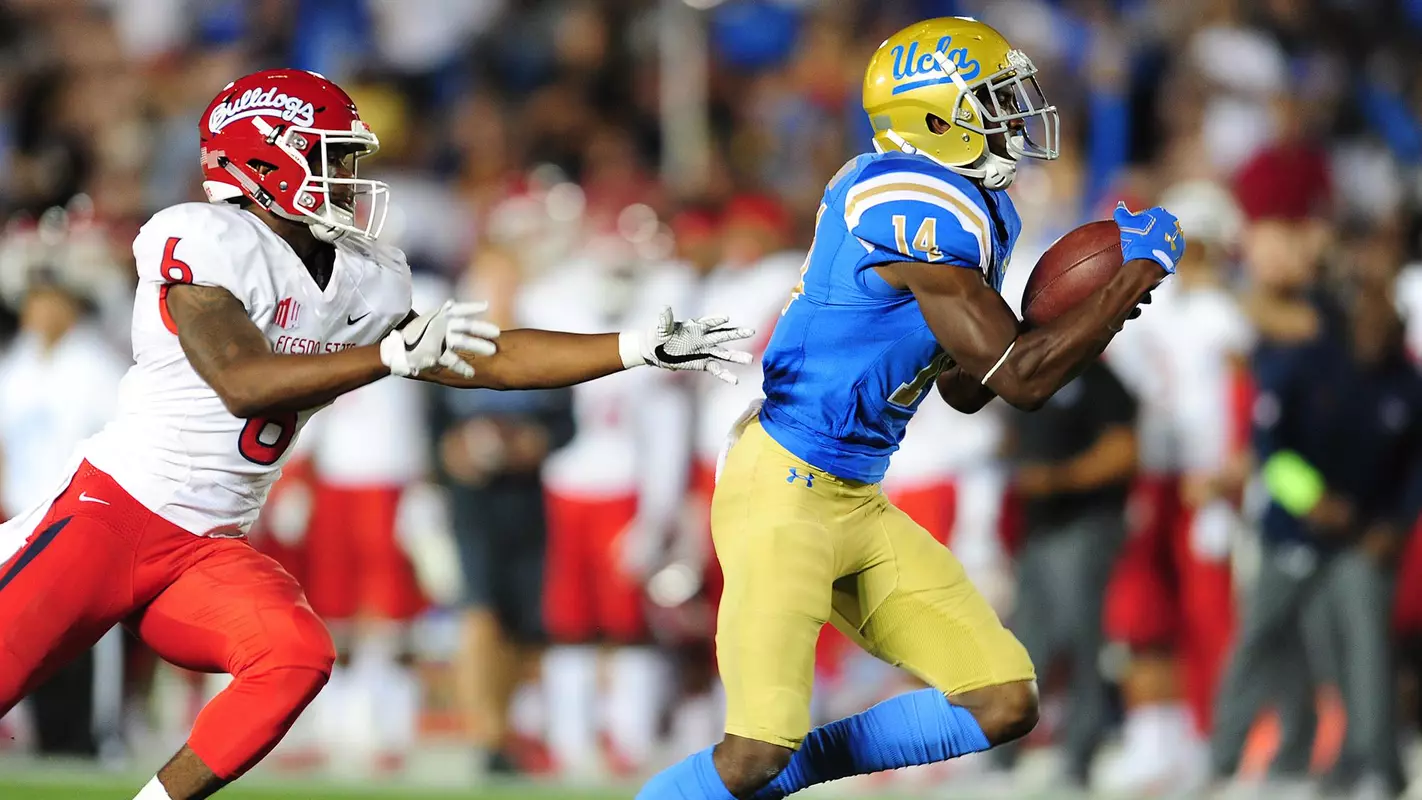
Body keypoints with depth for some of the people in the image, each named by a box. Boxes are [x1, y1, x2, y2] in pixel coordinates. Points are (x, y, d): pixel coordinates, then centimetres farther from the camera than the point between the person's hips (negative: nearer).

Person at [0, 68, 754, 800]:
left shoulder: (363, 283, 7)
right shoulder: (203, 240, -14)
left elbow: (489, 360, 10)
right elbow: (242, 381, -24)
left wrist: (644, 347, 4)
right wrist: (396, 353, -28)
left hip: (208, 552, 6)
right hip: (111, 515, -6)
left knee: (295, 658, -21)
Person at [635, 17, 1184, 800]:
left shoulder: (973, 207, 9)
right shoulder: (921, 208, -21)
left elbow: (966, 387, 18)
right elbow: (1020, 378, -22)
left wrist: (1089, 308, 3)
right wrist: (1141, 271, -13)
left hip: (857, 503, 10)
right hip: (783, 493, -10)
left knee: (1006, 704, 4)